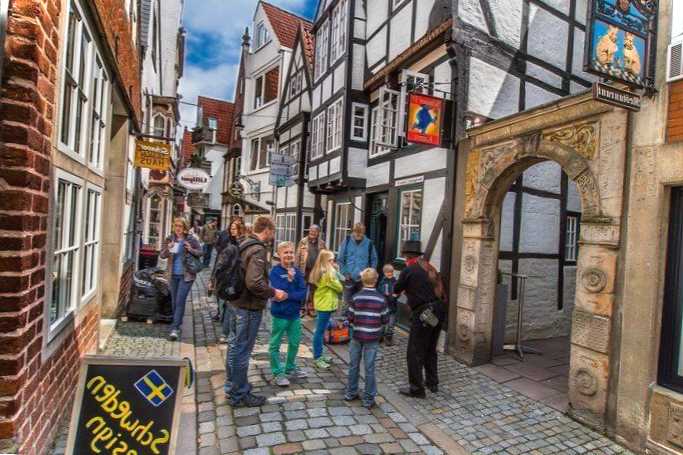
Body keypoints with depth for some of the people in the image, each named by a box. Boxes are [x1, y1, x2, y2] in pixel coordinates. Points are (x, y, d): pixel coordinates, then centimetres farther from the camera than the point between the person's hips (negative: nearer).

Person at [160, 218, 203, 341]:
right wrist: (167, 249, -19)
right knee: (174, 301, 14)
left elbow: (200, 253, 0)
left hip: (186, 275, -4)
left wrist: (191, 250, -19)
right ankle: (177, 323, 32)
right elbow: (161, 255, 2)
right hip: (173, 274, 4)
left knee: (180, 301, -8)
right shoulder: (169, 239, 2)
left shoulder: (191, 239, -5)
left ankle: (175, 328, -4)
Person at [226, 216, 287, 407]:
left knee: (235, 346, 20)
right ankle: (239, 395, 17)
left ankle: (233, 386, 36)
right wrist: (273, 292, -16)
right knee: (243, 351, 3)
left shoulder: (244, 245, 8)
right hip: (250, 307, -10)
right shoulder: (258, 250, -21)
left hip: (238, 302, 10)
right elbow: (254, 282, -30)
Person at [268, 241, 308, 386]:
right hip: (280, 314, -5)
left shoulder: (297, 272, 1)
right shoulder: (275, 271, -12)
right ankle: (278, 373, 21)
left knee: (295, 343, 17)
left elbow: (303, 293, -6)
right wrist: (289, 279, -18)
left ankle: (290, 368, 37)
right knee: (275, 344, 6)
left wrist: (287, 296, -18)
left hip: (295, 313, 5)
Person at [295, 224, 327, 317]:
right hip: (305, 270, -2)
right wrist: (297, 269, -7)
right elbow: (298, 255, -3)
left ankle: (310, 308, 23)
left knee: (313, 290, 11)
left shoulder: (322, 243, 4)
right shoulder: (303, 241, -1)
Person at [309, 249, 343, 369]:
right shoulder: (328, 273, -19)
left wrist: (335, 270, 4)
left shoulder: (319, 272, 9)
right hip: (326, 305, -10)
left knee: (320, 330, 17)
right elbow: (339, 288, -13)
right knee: (320, 331, -2)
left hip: (321, 303, 10)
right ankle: (317, 358, 6)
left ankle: (319, 355, 27)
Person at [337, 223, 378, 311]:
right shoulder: (347, 242, -2)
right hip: (349, 278, 0)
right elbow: (340, 259, 3)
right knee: (348, 302, 8)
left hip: (363, 279, 0)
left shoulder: (368, 243, -2)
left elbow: (374, 260, 8)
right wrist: (344, 273, -4)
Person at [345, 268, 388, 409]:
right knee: (369, 368, 6)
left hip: (357, 336, 1)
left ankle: (350, 393, 28)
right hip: (372, 338, -1)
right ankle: (368, 399, 14)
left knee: (354, 365, 15)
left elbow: (350, 318, -3)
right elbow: (385, 320, -3)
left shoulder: (356, 297, -6)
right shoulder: (381, 299, -8)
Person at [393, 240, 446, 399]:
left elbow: (396, 290, 0)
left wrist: (405, 288, 21)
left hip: (423, 315, -8)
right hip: (438, 312, 8)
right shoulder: (430, 268, 10)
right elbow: (440, 289, 15)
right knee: (430, 350, 22)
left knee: (415, 352, 4)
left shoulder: (408, 270, -9)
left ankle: (416, 388, 11)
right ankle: (432, 382, 34)